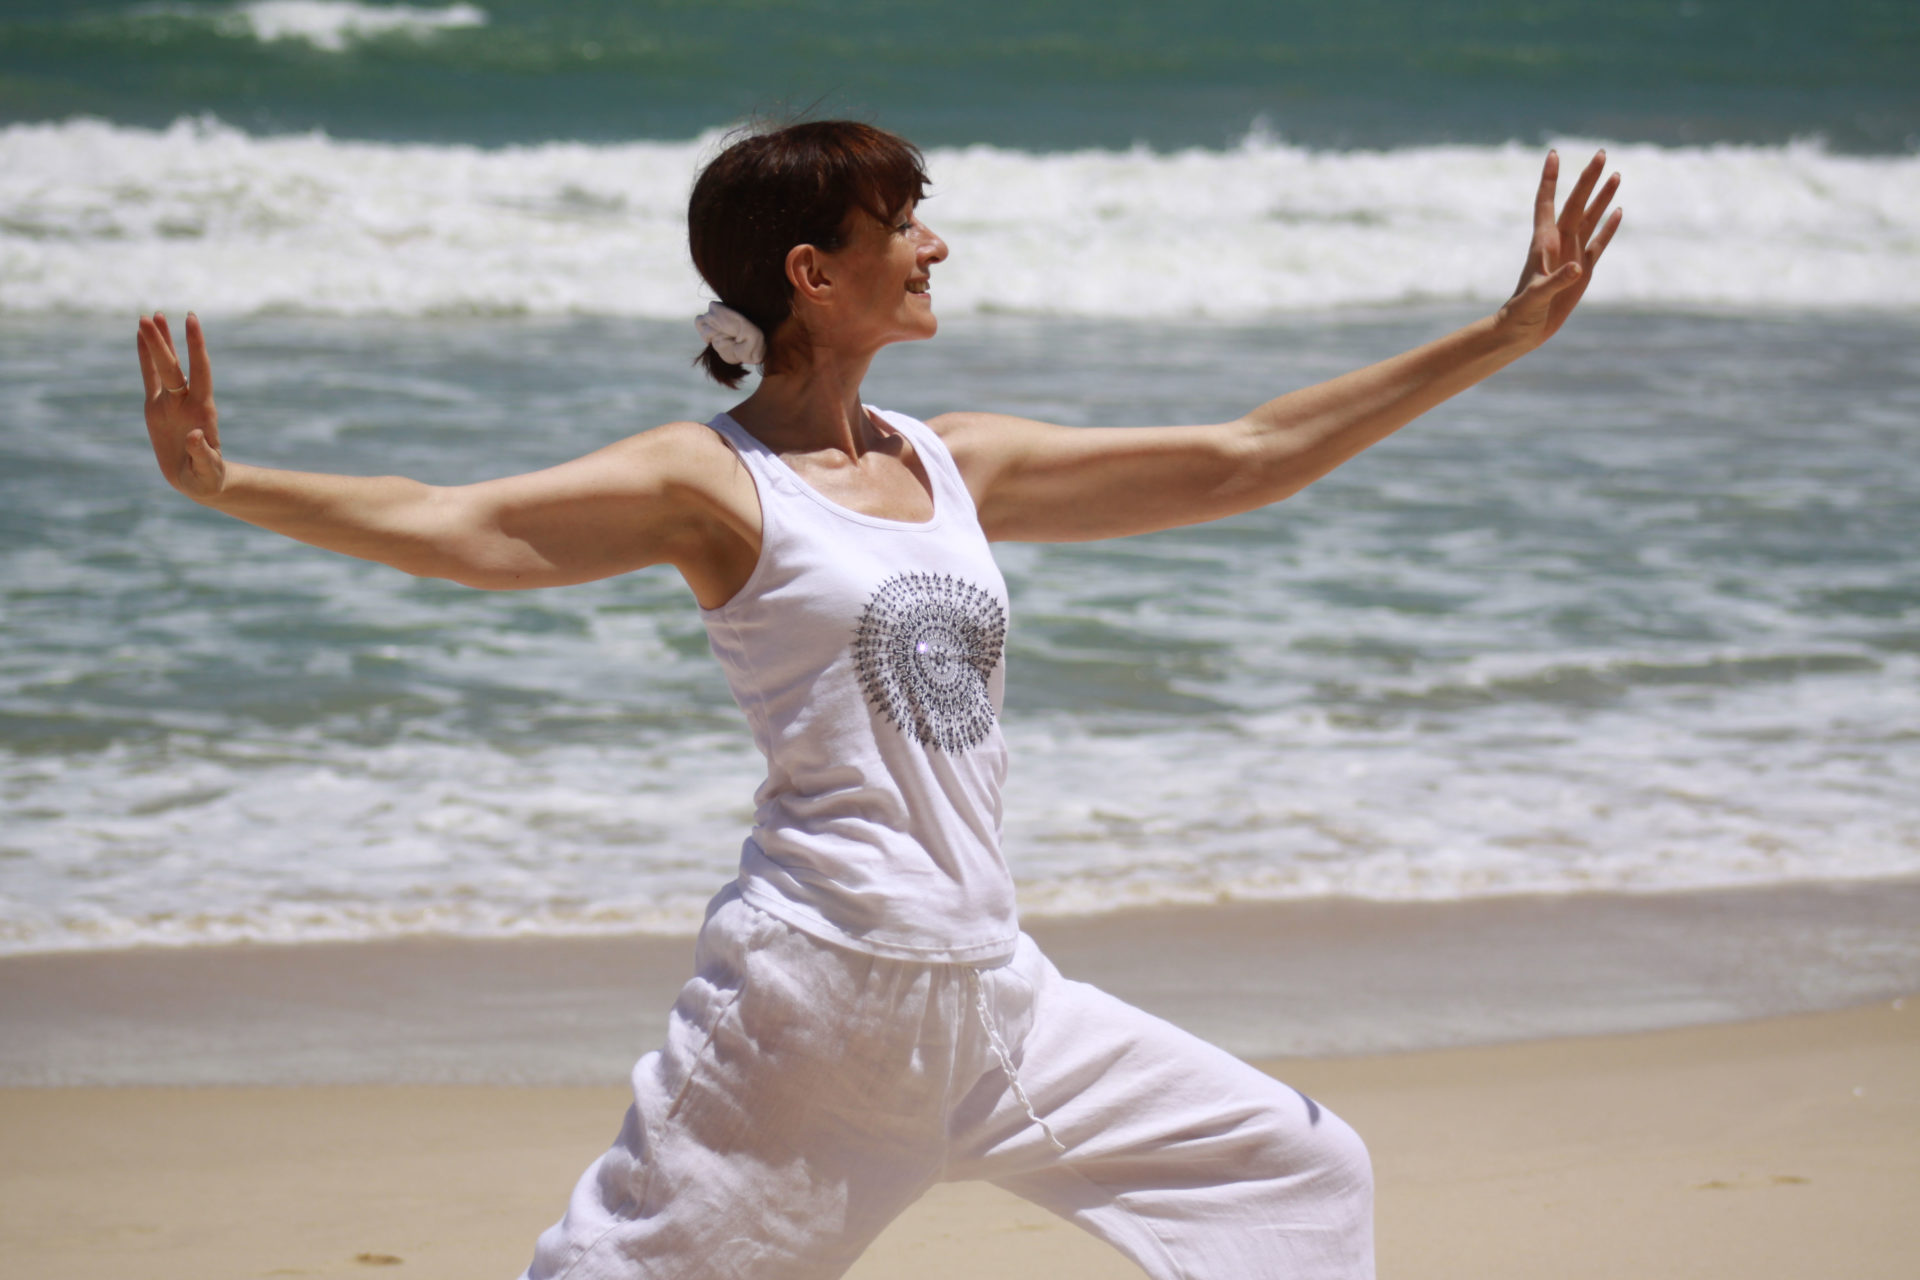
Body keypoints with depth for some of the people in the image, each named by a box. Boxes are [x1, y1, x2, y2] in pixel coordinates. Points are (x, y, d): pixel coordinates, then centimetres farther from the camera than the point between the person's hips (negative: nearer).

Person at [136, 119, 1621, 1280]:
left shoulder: (956, 465, 11)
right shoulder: (712, 480, -7)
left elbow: (1246, 460, 14)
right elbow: (469, 527, -20)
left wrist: (1503, 335, 15)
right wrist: (224, 485, -35)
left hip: (989, 988, 7)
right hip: (818, 975, -7)